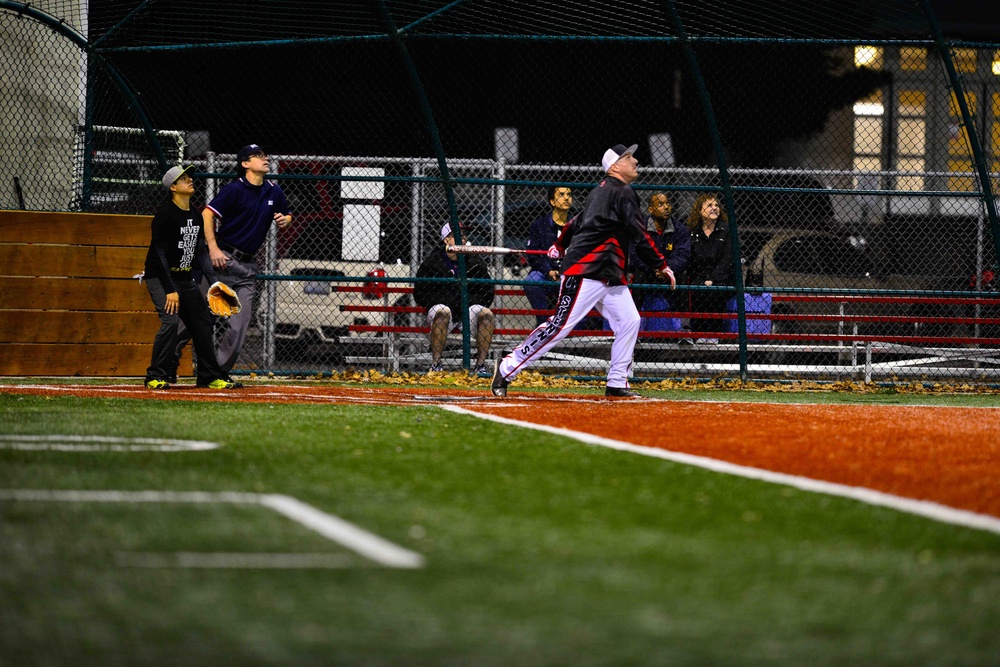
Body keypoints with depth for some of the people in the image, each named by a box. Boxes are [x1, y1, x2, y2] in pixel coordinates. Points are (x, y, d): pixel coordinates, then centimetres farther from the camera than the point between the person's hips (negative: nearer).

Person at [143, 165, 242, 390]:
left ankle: (211, 376, 18)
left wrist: (213, 280, 1)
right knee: (171, 320, -23)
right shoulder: (165, 214, -17)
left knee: (202, 323, 8)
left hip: (186, 279, 8)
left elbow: (200, 251, 12)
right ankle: (156, 376, -16)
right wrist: (170, 290, -24)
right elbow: (160, 254, -20)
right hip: (160, 277, -8)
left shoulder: (195, 216, 8)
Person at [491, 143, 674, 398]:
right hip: (586, 271, -10)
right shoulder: (622, 193, -10)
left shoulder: (601, 191, 19)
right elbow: (639, 234, -14)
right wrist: (662, 265, -8)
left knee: (629, 321, 4)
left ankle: (617, 383, 6)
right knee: (561, 324, -11)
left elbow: (576, 222, 29)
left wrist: (560, 247, 44)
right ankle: (508, 368, -7)